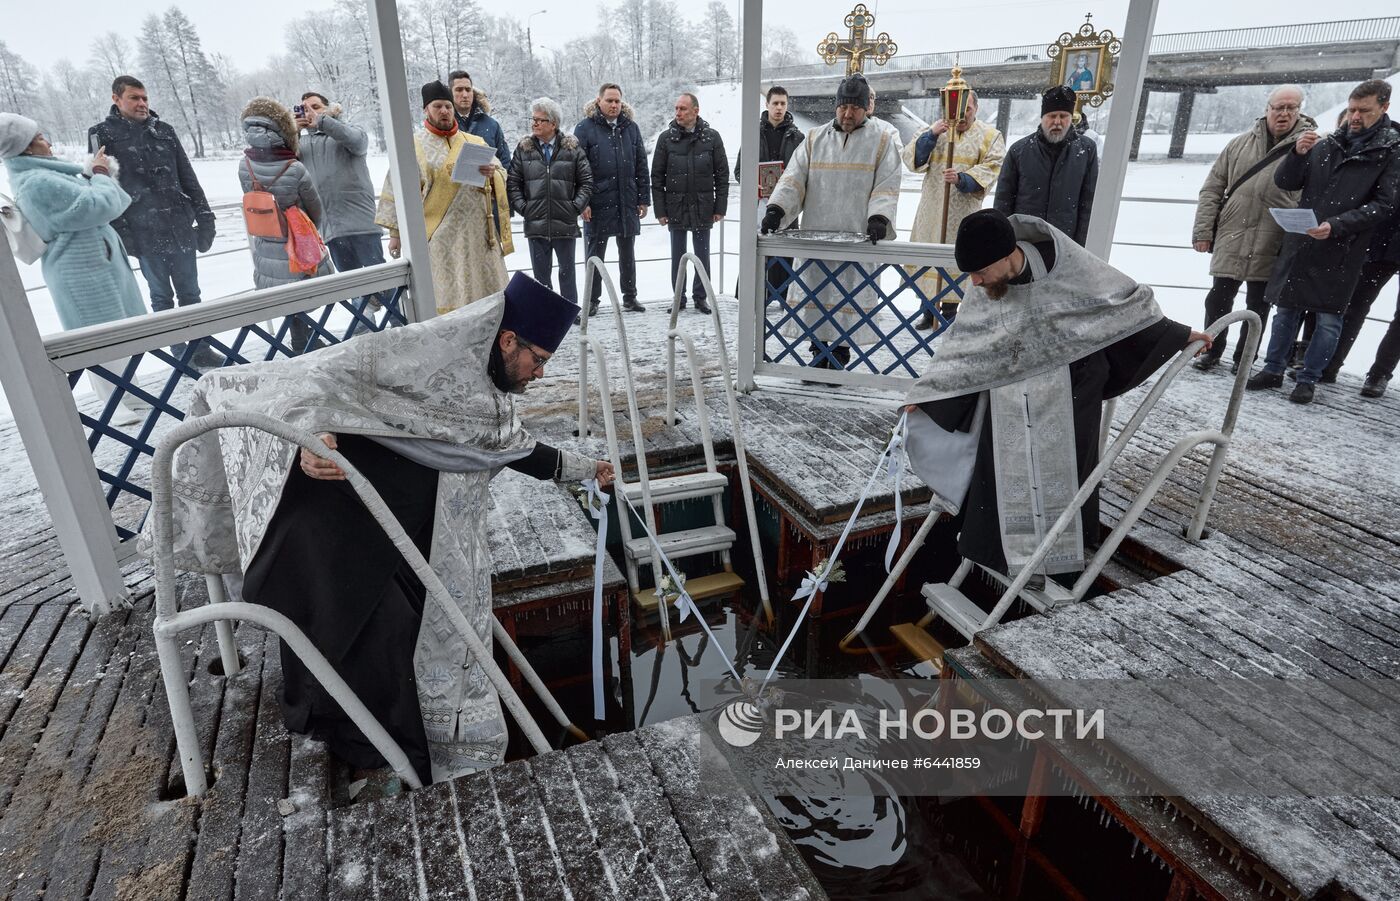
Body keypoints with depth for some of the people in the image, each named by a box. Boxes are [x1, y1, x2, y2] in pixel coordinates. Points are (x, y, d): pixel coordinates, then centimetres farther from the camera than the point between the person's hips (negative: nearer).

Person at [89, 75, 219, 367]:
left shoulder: (163, 130, 11)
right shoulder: (103, 134, 1)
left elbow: (188, 177, 14)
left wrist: (204, 214, 7)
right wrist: (119, 232, -10)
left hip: (181, 227, 3)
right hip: (144, 233, -3)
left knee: (190, 292, 7)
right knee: (162, 296, 5)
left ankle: (201, 349, 15)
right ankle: (181, 355, 10)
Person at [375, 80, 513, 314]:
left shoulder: (476, 143, 14)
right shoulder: (413, 147, 5)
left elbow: (502, 180, 12)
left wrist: (492, 174, -11)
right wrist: (395, 232, -2)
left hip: (479, 233, 3)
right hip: (440, 237, -3)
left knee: (485, 293, 4)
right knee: (449, 295, -5)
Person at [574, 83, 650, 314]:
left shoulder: (631, 127, 10)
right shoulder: (585, 128, -1)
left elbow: (641, 165, 12)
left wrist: (643, 199, 6)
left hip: (627, 202, 3)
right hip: (598, 203, -3)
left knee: (627, 253, 11)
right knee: (595, 254, 4)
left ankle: (630, 296, 22)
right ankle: (592, 300, 14)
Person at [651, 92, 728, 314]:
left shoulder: (711, 137, 1)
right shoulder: (666, 138, 2)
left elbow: (722, 174, 3)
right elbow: (657, 177, 2)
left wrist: (720, 207, -3)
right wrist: (660, 210, -4)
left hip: (703, 209, 0)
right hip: (676, 208, 1)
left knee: (702, 256, 7)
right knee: (678, 256, 8)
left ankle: (700, 297, 18)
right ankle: (679, 298, 17)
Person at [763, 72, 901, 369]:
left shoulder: (881, 142, 7)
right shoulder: (814, 139, 14)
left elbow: (886, 187, -2)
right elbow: (794, 179, 5)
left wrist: (879, 218, -21)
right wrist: (776, 209, -12)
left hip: (856, 240, -2)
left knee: (847, 301, -3)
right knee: (814, 299, 3)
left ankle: (839, 358, 6)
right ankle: (818, 356, 14)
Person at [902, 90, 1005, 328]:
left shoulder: (990, 136, 5)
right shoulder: (933, 131, 12)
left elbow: (991, 168, -7)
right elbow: (911, 158, 2)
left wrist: (962, 179, -23)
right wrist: (930, 135, -12)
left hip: (963, 214, -2)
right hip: (932, 210, 2)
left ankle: (950, 314, 6)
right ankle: (928, 313, 13)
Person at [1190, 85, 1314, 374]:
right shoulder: (1240, 144, 7)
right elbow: (1212, 188, 7)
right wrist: (1203, 231, 1)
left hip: (1271, 248, -1)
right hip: (1230, 239, 2)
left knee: (1257, 305, 9)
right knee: (1218, 299, 6)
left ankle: (1244, 357, 21)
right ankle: (1212, 351, 23)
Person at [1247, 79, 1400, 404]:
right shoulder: (1327, 144, 7)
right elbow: (1284, 183, 6)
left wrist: (1336, 226, -20)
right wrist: (1298, 154, -12)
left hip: (1344, 250, -3)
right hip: (1300, 243, 3)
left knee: (1329, 317, 1)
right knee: (1286, 308, 8)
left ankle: (1308, 379, 10)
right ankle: (1273, 370, 18)